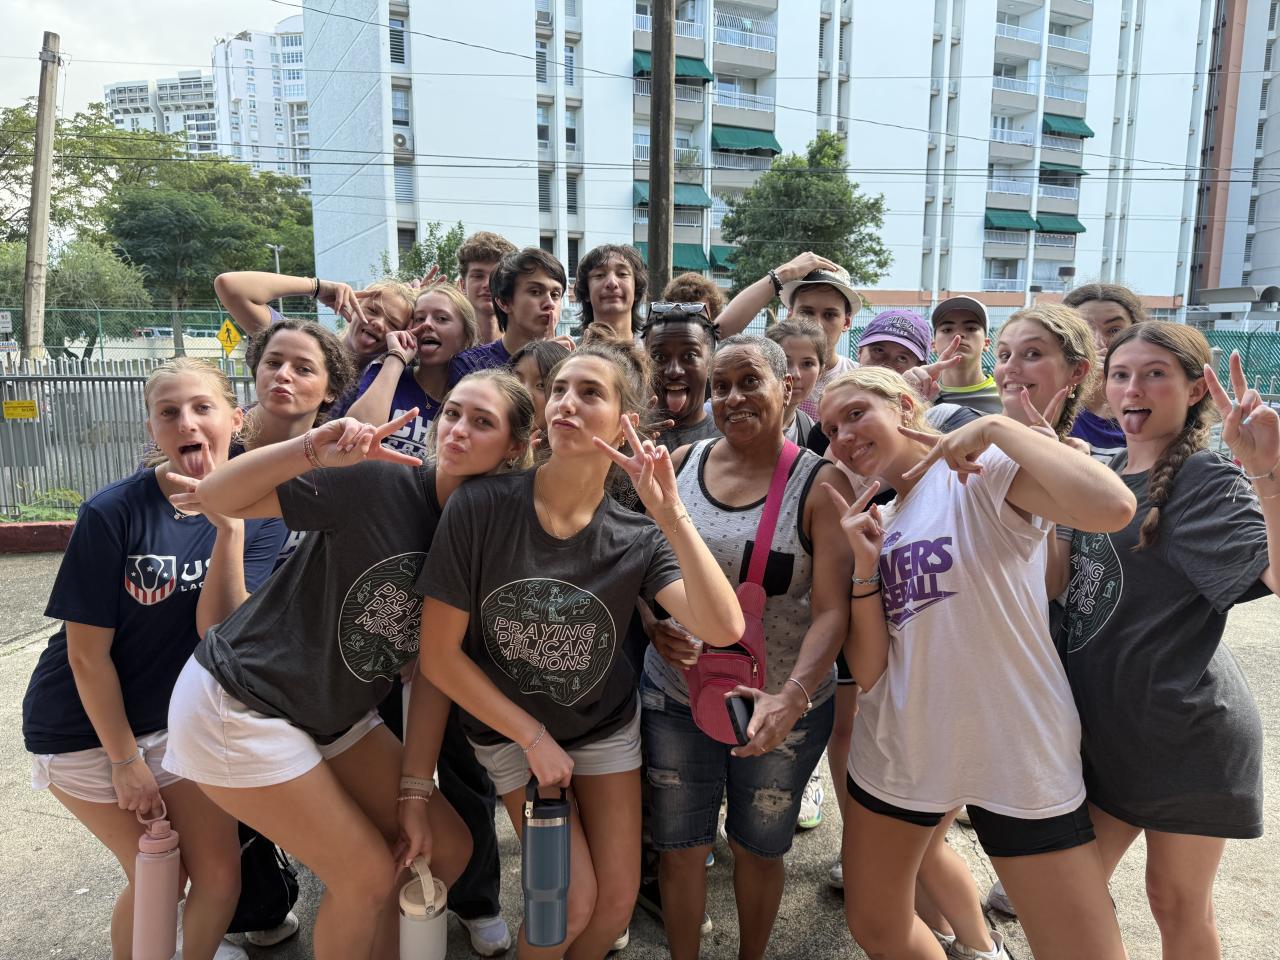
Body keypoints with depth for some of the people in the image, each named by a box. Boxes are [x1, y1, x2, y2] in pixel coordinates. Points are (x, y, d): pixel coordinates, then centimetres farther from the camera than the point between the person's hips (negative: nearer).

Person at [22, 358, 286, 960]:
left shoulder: (258, 515, -12)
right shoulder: (112, 513, -21)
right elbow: (87, 653, -15)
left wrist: (228, 523, -33)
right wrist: (125, 759, -9)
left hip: (175, 717, 3)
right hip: (85, 724, -3)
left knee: (219, 873, 4)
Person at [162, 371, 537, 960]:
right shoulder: (381, 481, -22)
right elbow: (214, 497, -24)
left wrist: (415, 791, -3)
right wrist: (312, 451, -41)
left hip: (335, 715, 7)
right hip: (239, 707, -6)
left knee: (447, 849, 9)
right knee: (369, 874, -4)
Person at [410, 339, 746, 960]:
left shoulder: (638, 539, -19)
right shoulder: (480, 508, -25)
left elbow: (724, 629, -33)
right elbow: (440, 656, -18)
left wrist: (670, 514, -39)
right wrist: (534, 737, -14)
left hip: (606, 723, 2)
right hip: (508, 727, -2)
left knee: (617, 899, 9)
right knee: (574, 900, -3)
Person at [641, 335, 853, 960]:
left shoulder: (820, 483, -12)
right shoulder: (682, 464, -2)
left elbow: (831, 609, -18)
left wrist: (793, 696, -31)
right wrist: (652, 623, -14)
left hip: (781, 708, -2)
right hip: (675, 698, 2)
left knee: (758, 848, 19)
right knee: (679, 847, 16)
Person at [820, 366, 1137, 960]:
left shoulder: (985, 472, -10)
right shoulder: (876, 522, 7)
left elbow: (1113, 507, -31)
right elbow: (867, 673, 0)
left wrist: (996, 428, -22)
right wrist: (865, 564, -12)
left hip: (1015, 752, -6)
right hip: (896, 750, 6)